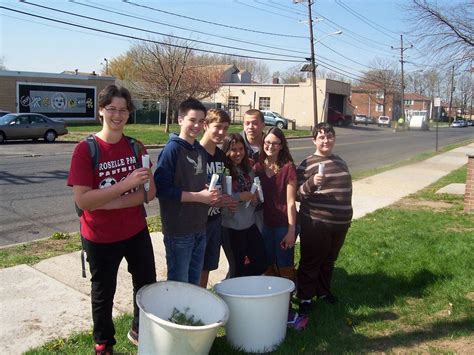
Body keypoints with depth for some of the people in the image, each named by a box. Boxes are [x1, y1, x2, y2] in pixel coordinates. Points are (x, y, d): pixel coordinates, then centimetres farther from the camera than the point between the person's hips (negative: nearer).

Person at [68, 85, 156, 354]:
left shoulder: (136, 147, -2)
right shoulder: (85, 150, -14)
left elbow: (149, 192, -6)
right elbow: (82, 200, -21)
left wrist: (112, 202, -19)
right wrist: (126, 184, -28)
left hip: (136, 231, 4)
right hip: (100, 238, -4)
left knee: (148, 285, 16)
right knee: (103, 294, 14)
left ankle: (141, 332, 41)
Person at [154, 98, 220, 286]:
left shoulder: (201, 150, 9)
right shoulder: (172, 149, -14)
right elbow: (161, 188, -21)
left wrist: (209, 195, -1)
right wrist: (198, 196, -20)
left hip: (199, 228, 7)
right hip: (179, 231, -7)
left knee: (195, 282, 19)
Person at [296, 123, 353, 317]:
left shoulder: (340, 162, 12)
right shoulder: (307, 164, -9)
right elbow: (298, 194, -12)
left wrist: (347, 217, 24)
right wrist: (312, 183, -31)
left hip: (340, 223, 6)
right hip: (316, 223, -6)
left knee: (329, 260, 18)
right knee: (311, 262, 3)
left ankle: (323, 291, 36)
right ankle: (304, 297, 16)